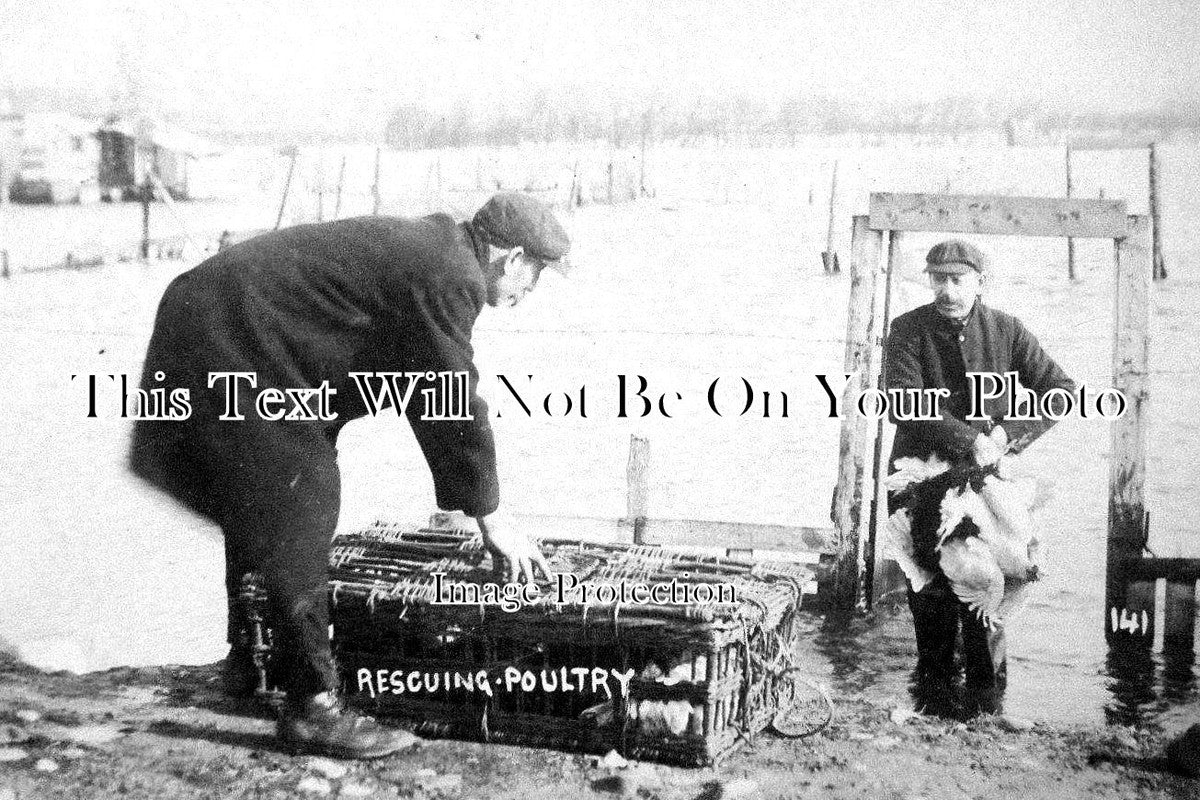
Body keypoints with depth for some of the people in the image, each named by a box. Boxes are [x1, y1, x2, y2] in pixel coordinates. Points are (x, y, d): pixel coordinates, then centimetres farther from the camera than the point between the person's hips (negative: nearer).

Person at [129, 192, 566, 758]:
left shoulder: (429, 248, 14)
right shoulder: (449, 277, -18)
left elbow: (430, 394, 21)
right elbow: (456, 406, -17)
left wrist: (467, 498, 23)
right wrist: (492, 519, -7)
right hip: (229, 346, -11)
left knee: (258, 511, 23)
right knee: (297, 519, -10)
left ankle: (249, 662, 39)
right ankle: (310, 706, -4)